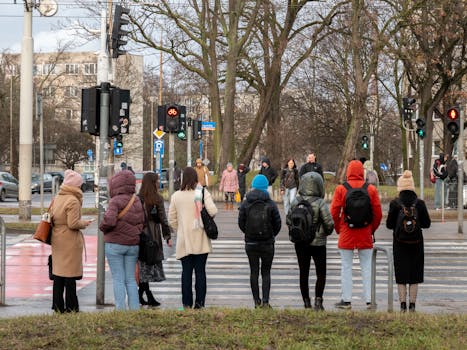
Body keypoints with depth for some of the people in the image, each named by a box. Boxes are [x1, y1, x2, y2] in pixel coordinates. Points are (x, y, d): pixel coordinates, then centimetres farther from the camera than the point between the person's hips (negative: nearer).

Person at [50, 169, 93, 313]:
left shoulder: (57, 198, 10)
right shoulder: (73, 201, -16)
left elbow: (51, 217, 14)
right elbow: (73, 223, -20)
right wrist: (85, 223, -4)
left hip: (57, 240, 8)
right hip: (70, 242, -8)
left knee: (58, 274, 12)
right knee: (70, 276, -2)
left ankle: (58, 306, 17)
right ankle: (71, 308, 3)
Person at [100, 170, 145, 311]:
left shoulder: (115, 201, -13)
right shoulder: (137, 202, 7)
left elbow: (109, 221, -24)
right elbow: (142, 223, 8)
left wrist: (103, 227, -5)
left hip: (115, 244, -6)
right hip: (133, 245, 6)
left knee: (118, 279, 0)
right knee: (131, 279, 12)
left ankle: (121, 309, -2)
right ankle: (135, 308, 9)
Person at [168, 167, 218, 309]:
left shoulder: (176, 196, 0)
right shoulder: (203, 192, -6)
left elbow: (171, 220, 3)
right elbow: (212, 211, -17)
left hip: (184, 240, 1)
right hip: (201, 240, -1)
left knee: (186, 272, 7)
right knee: (200, 271, 5)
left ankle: (187, 303, 6)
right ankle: (199, 302, 5)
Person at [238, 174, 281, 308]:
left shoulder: (245, 204, -4)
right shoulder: (271, 204, -8)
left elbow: (241, 223, 0)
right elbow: (277, 223, -3)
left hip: (250, 243, 1)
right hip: (267, 243, -1)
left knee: (254, 272, 9)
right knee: (266, 272, 6)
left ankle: (257, 301, 9)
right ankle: (265, 301, -3)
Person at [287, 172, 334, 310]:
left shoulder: (296, 202, -5)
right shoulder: (320, 203, -16)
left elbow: (289, 220, 1)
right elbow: (329, 222, -17)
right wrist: (327, 232, 4)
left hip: (301, 243, 3)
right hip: (318, 242, -3)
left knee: (303, 273, 12)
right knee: (321, 274, 8)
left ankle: (307, 302, 14)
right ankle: (318, 299, -6)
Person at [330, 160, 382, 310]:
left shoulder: (341, 189, -6)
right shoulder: (371, 189, -2)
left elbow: (334, 212, -4)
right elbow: (378, 213, 1)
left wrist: (338, 229, 10)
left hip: (346, 235, -1)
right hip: (365, 235, 1)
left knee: (346, 267, 6)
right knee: (367, 267, 8)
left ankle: (346, 300, 7)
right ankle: (369, 300, 8)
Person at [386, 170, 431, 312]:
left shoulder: (394, 203, -10)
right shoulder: (420, 203, -6)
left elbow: (389, 224, -7)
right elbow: (427, 223, -1)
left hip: (399, 243, -1)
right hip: (416, 243, 1)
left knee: (401, 275, 6)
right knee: (414, 274, 9)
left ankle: (403, 304, 4)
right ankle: (412, 304, 9)